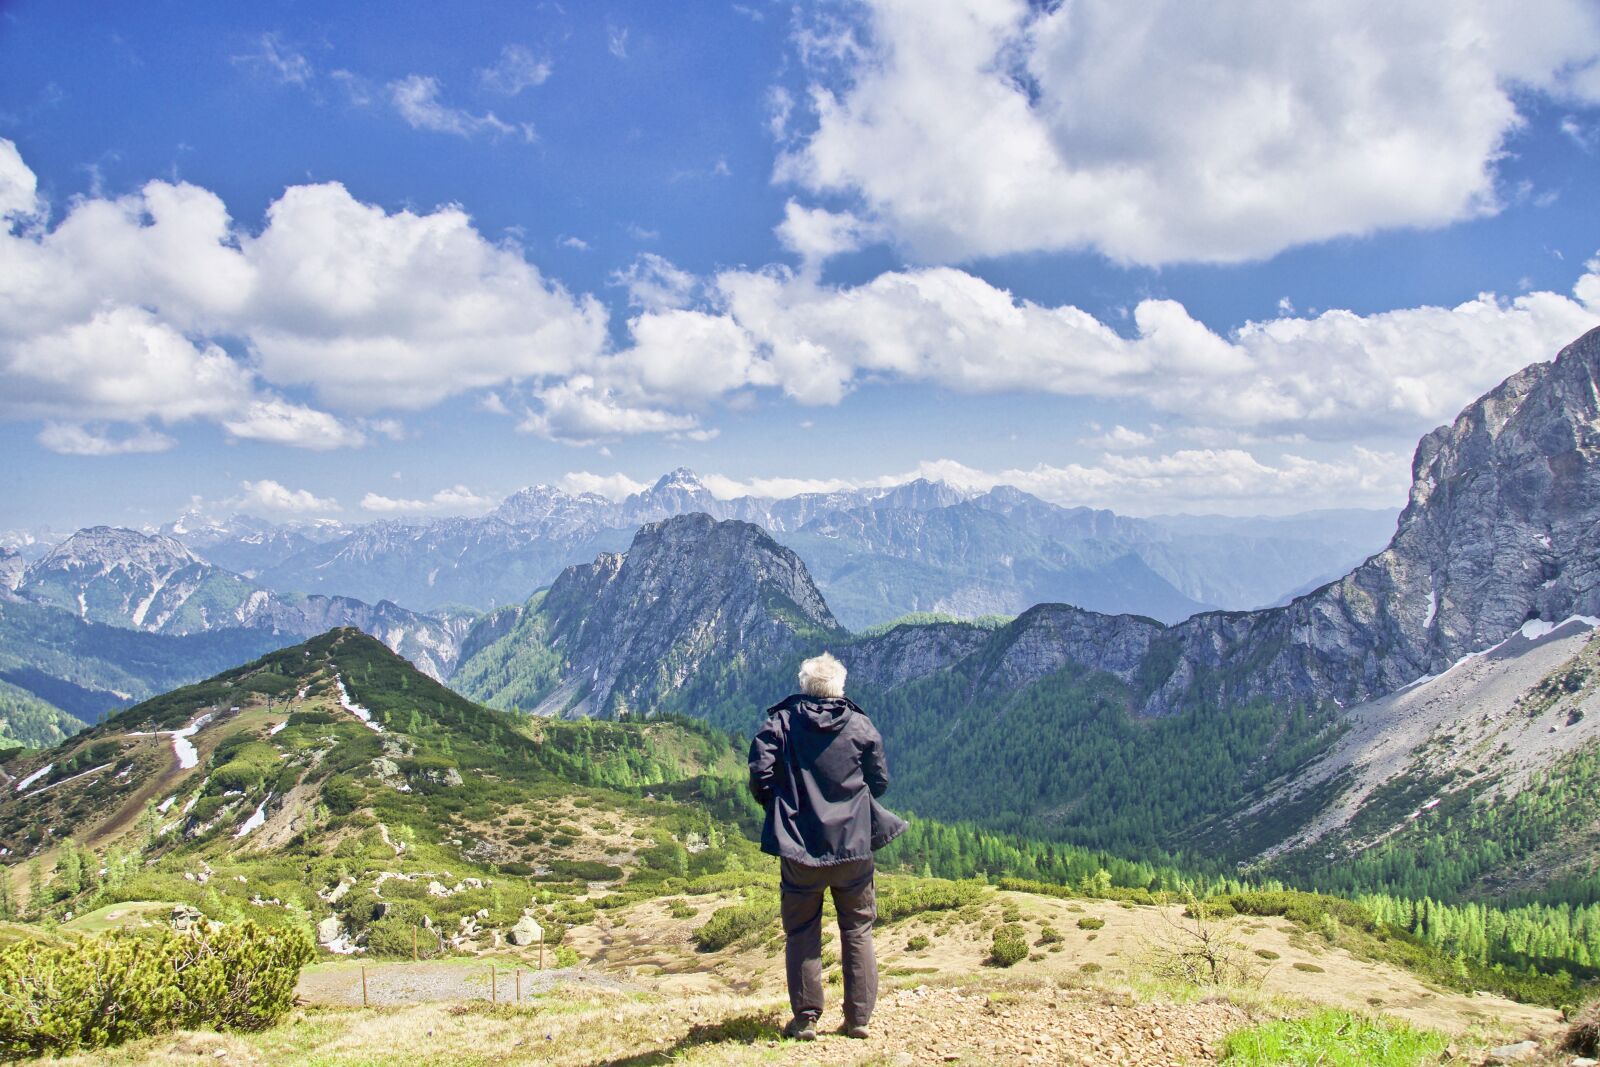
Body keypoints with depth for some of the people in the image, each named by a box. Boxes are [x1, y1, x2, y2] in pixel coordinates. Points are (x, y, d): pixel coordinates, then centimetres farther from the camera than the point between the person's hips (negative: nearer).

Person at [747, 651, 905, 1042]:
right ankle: (858, 1018, 13)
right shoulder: (861, 726, 0)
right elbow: (880, 782, 5)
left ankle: (806, 1017, 9)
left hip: (798, 846, -1)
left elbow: (760, 774, -8)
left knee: (801, 931, 10)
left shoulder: (780, 722, -3)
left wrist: (776, 805, 12)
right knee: (857, 930, 12)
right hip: (854, 846, 1)